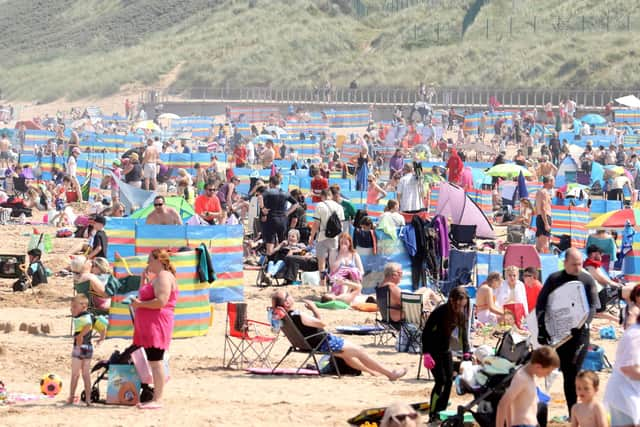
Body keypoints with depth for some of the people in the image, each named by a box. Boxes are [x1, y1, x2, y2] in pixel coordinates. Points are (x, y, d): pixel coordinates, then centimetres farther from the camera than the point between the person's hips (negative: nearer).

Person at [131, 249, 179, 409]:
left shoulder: (164, 277, -11)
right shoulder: (157, 277, 22)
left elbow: (161, 301, -22)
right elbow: (146, 296, 27)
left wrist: (140, 304, -14)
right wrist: (144, 279, 20)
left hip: (157, 325, -11)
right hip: (149, 326, 11)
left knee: (155, 361, -11)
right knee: (152, 361, 11)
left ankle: (157, 400, -12)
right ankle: (155, 398, 13)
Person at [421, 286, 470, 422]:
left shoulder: (461, 313, -8)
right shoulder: (440, 312, -25)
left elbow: (464, 333, 0)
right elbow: (426, 332, -21)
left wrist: (466, 353, -10)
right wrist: (426, 354, -26)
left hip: (446, 349, 6)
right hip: (433, 349, -6)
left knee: (449, 380, 3)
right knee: (440, 381, -12)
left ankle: (441, 411, 14)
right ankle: (433, 415, -5)